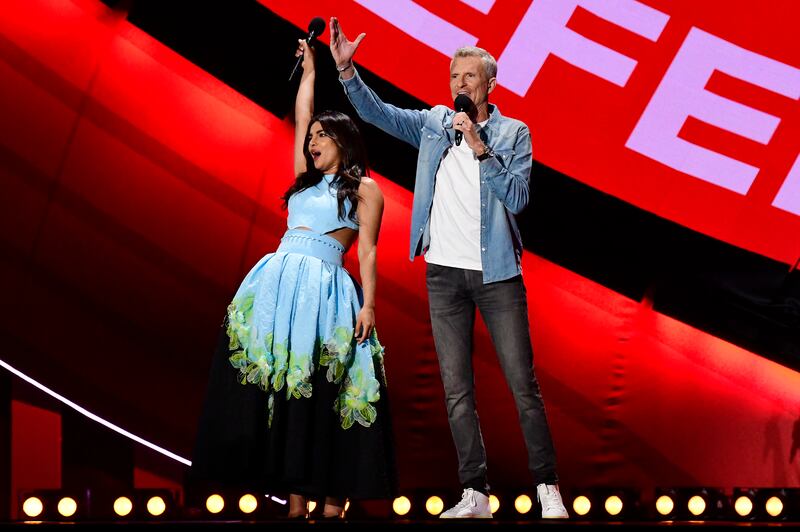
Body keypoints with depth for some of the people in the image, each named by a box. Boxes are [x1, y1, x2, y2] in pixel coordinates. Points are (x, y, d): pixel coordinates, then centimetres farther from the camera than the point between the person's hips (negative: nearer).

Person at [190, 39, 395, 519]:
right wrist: (309, 68, 31)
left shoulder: (364, 188, 5)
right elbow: (301, 118, 25)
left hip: (323, 291, -6)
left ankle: (332, 506, -6)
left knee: (324, 397, -8)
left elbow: (368, 250, -2)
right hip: (275, 283, 6)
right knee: (282, 392, -2)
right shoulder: (308, 178, 21)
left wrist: (369, 304, -11)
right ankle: (295, 503, -1)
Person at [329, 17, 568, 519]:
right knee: (457, 390, 4)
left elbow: (518, 196, -11)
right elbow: (376, 111, 1)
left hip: (496, 272, -3)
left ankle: (548, 488, 4)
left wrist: (480, 148, -19)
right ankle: (475, 494, 9)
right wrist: (347, 69, -14)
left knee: (523, 384, -2)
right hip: (444, 272, 3)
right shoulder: (434, 124, 9)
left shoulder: (513, 133, 0)